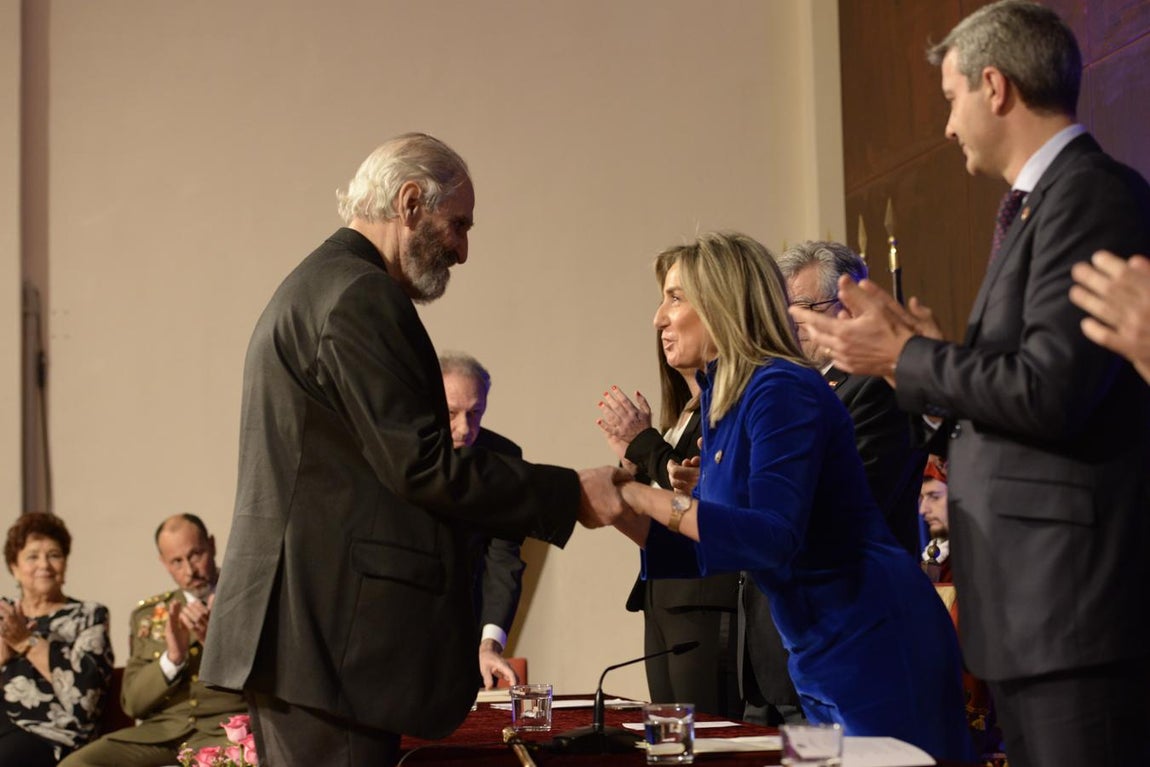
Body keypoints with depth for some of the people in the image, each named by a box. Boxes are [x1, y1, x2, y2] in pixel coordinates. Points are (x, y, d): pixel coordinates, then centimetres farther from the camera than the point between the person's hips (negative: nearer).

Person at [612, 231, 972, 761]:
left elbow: (775, 539, -27)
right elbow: (704, 557, 13)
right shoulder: (721, 405, 11)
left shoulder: (781, 391, -16)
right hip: (820, 660, 9)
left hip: (875, 647, -9)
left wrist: (651, 498, -25)